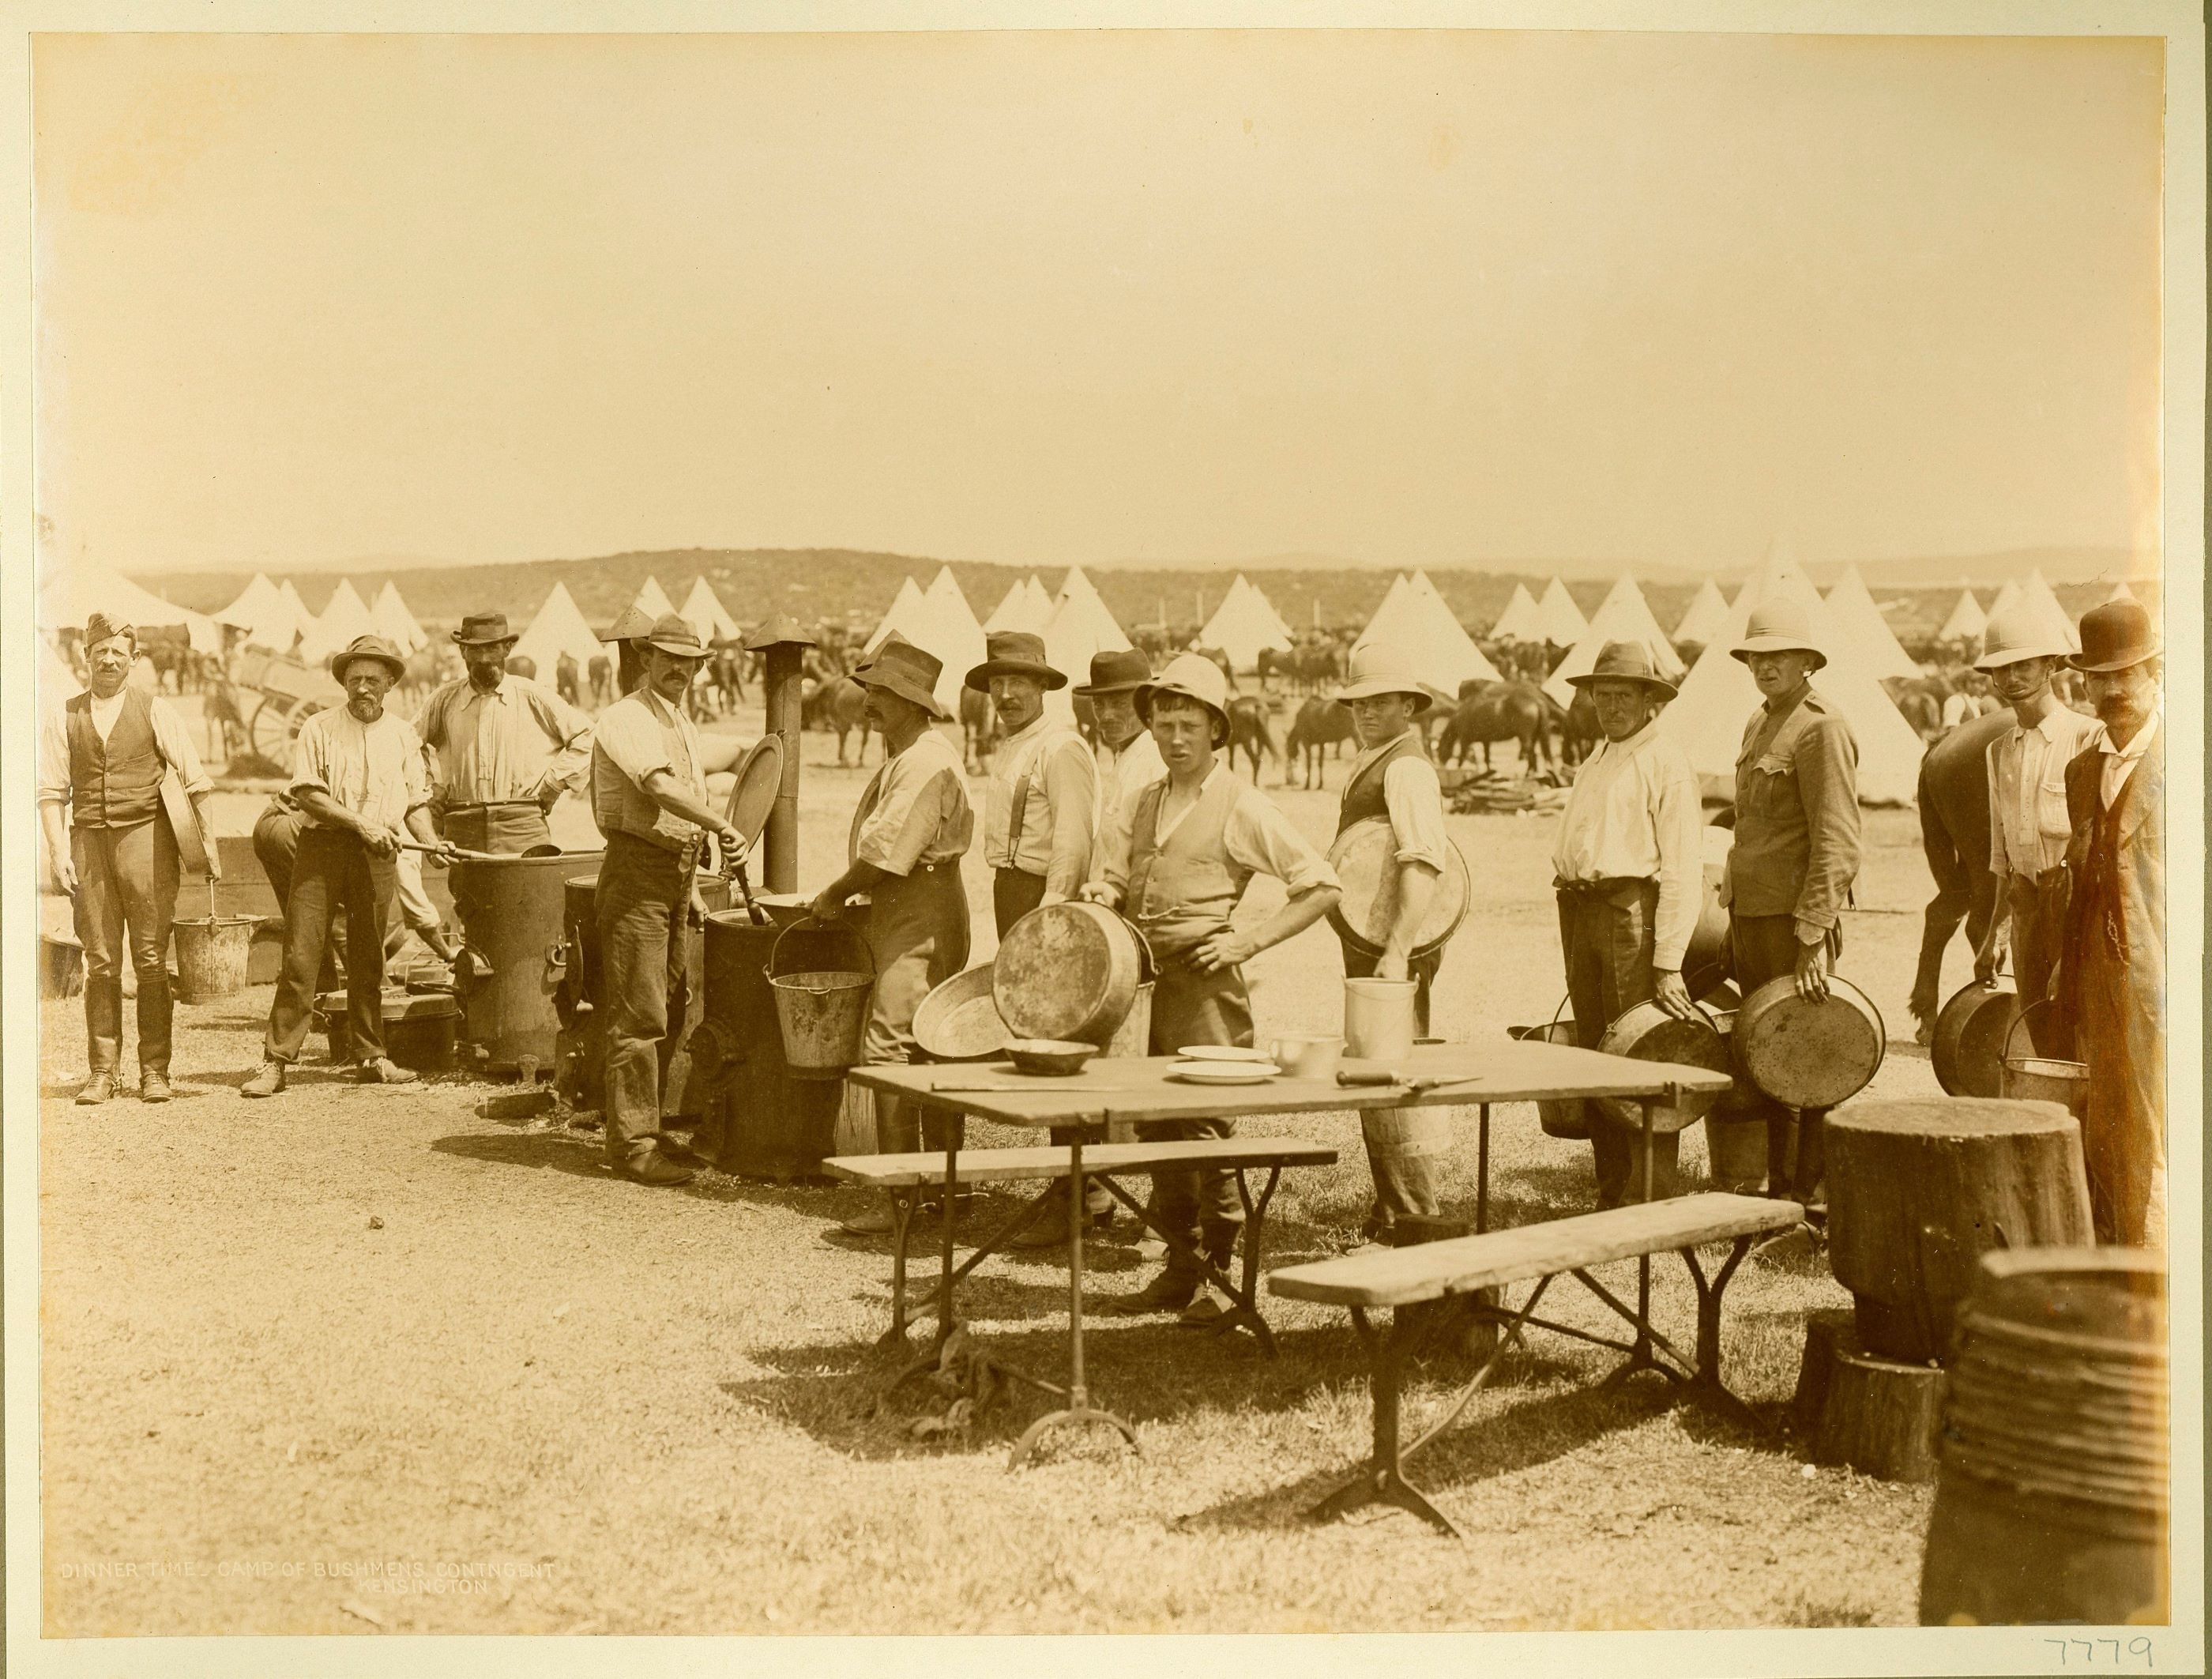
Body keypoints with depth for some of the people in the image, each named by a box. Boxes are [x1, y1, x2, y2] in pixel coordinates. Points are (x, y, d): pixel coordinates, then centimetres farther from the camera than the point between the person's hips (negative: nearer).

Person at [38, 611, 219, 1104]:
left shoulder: (154, 711, 6)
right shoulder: (64, 717, 9)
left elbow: (195, 780, 5)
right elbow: (51, 790, 6)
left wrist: (208, 840, -2)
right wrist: (58, 850, -4)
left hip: (145, 837, -1)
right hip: (89, 842, 1)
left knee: (151, 960, -2)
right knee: (101, 963, 2)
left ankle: (154, 1070, 3)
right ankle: (101, 1072, 8)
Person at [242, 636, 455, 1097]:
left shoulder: (404, 735, 12)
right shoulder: (318, 729, 2)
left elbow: (416, 801, 12)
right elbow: (308, 794, -7)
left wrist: (431, 841, -5)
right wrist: (361, 822, -15)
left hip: (377, 856, 3)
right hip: (322, 847, -3)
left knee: (368, 960, 10)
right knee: (301, 956, -6)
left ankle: (370, 1056, 18)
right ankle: (276, 1060, -4)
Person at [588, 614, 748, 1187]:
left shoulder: (684, 726, 19)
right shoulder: (626, 719, -10)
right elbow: (660, 787, -27)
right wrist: (721, 827, -29)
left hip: (674, 875, 9)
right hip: (635, 871, -9)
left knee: (670, 1010, 12)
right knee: (637, 1016, -9)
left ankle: (636, 1129, 21)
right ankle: (632, 1144, -6)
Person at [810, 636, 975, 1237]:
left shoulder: (927, 763, -18)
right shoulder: (901, 757, 17)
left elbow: (887, 851, -21)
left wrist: (833, 895, -8)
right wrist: (849, 898, 8)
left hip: (920, 915, -11)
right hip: (901, 912, 11)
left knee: (890, 1047, -12)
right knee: (930, 1051, 14)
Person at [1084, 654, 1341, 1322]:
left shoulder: (1241, 807, -6)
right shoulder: (1144, 802, 14)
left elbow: (1321, 886, -7)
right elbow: (1122, 876, 25)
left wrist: (1248, 941, -13)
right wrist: (1103, 892, 1)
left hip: (1204, 981, -7)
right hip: (1143, 977, 7)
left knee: (1207, 1127, -6)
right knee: (1155, 1127, 10)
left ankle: (1227, 1272, 5)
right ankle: (1180, 1267, 20)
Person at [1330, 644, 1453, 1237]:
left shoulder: (1406, 767, -17)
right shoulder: (1371, 765, 16)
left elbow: (1424, 861, -29)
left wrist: (1397, 949, -35)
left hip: (1394, 946, -11)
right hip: (1370, 942, 11)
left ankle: (1419, 1221, -1)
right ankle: (1391, 1210, 30)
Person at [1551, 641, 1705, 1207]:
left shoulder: (1667, 764, -5)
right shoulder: (1592, 766, 20)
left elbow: (1683, 870, -11)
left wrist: (1669, 962, -17)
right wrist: (1570, 932, 14)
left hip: (1633, 909, -8)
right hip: (1581, 914, 8)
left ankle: (1649, 1200, -2)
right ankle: (1612, 1196, 19)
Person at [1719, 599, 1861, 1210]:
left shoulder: (1821, 729, -10)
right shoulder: (1758, 726, 17)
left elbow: (1837, 844, -16)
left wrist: (1814, 938, -21)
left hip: (1795, 918, -8)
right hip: (1751, 911, 8)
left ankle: (1813, 1197, 4)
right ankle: (1778, 1184, 19)